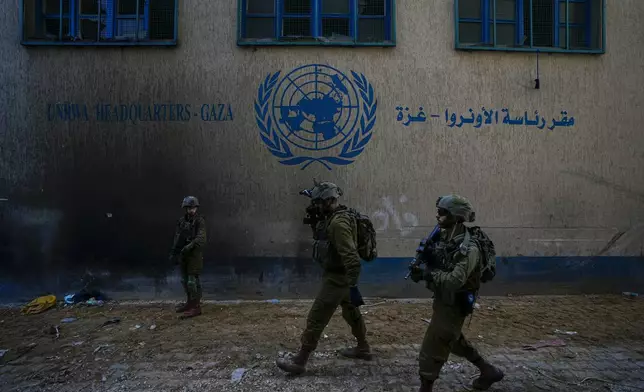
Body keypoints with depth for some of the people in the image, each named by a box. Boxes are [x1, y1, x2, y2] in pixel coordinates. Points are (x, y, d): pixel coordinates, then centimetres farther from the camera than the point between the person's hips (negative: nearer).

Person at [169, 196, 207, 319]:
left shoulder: (200, 221, -10)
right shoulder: (182, 221, 9)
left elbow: (201, 238, -22)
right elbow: (177, 238, 12)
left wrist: (190, 245, -36)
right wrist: (173, 252, 8)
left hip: (195, 254, -7)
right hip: (183, 254, 7)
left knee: (193, 280, -7)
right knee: (185, 280, 14)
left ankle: (196, 307, -1)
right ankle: (190, 303, 28)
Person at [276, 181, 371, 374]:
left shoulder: (338, 223, -25)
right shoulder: (334, 218, 7)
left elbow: (350, 256, -30)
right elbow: (321, 238, 18)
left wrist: (353, 286, -30)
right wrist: (315, 222, 3)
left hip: (336, 278, -10)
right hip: (341, 276, 10)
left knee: (316, 318, -1)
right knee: (351, 312, 23)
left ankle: (299, 361, 10)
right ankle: (363, 348, 40)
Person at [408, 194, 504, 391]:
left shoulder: (468, 248, -26)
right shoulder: (443, 237, -1)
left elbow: (455, 280, -32)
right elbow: (437, 265, 7)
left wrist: (425, 274, -35)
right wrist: (425, 255, -13)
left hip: (454, 304, -9)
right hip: (442, 299, 9)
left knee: (431, 351, -2)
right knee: (455, 341, 27)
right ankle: (489, 371, 47)